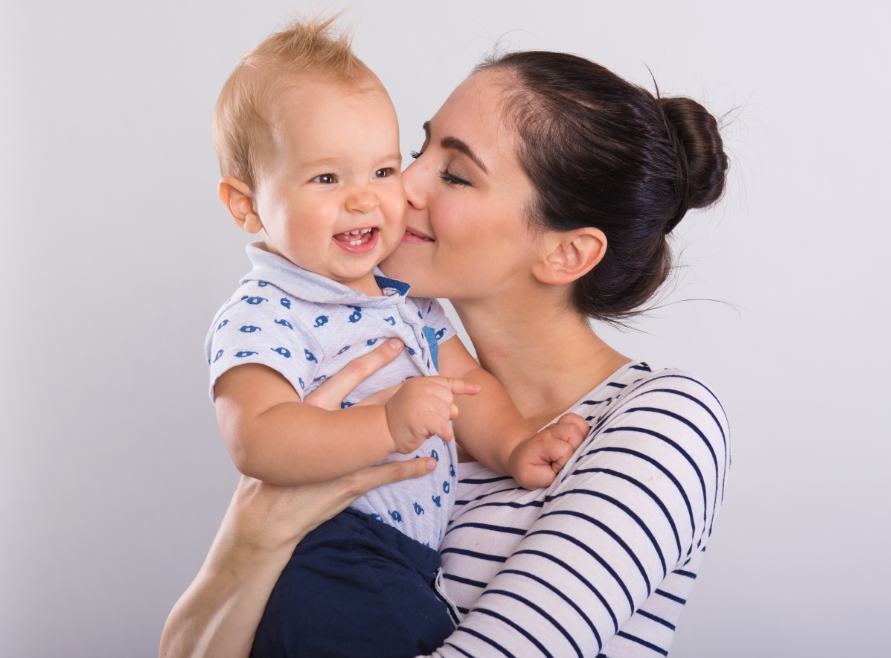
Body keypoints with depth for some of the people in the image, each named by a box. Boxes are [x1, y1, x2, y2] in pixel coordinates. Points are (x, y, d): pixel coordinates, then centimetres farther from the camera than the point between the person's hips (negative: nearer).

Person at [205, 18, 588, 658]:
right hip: (328, 566, -8)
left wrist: (515, 445, -5)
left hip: (421, 557, 8)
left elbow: (464, 380, 13)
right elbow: (257, 441, -31)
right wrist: (389, 424, -39)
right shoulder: (258, 318, -17)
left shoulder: (405, 294, 11)